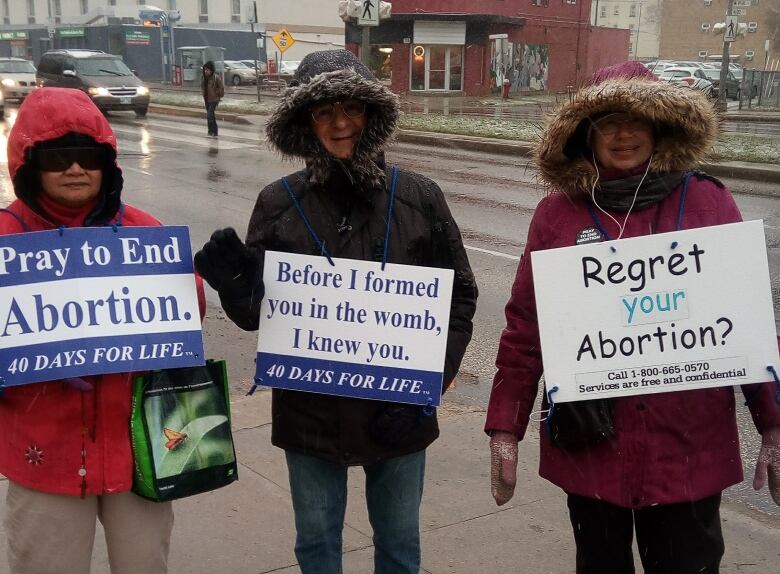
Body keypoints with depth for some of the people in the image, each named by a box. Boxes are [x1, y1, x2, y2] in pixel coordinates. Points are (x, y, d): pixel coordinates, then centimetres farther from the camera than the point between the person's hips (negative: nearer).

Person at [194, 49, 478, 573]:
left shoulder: (420, 197, -4)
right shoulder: (279, 202, -5)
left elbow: (460, 296, 0)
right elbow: (256, 312, 0)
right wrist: (234, 284, -22)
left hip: (397, 411, 0)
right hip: (310, 412, 0)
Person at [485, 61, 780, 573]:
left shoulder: (709, 202, -2)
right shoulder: (559, 211, -1)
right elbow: (524, 329, 1)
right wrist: (505, 429, 0)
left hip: (690, 446, 0)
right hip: (590, 444, 1)